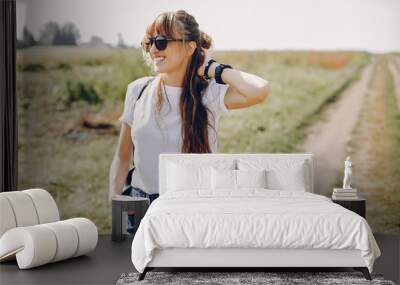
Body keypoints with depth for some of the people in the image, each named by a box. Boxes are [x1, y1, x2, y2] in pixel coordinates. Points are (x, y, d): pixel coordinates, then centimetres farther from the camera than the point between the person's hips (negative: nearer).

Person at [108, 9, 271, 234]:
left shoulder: (208, 94, -6)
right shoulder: (138, 91, 6)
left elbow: (261, 91, -26)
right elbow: (122, 158, 15)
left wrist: (213, 69, -11)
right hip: (140, 205, 3)